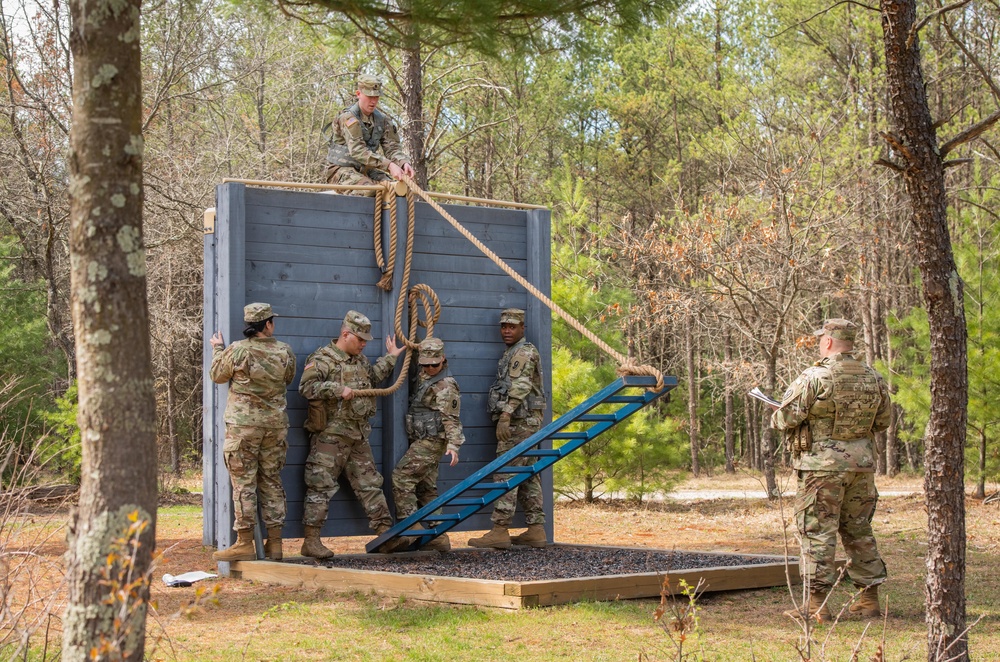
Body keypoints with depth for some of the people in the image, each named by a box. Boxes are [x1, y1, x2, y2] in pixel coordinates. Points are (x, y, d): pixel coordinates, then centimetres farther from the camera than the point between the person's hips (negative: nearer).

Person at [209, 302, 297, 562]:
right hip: (276, 424, 3)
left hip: (244, 424, -3)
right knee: (272, 481, 11)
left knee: (243, 483, 0)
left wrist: (218, 350, 21)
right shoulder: (285, 352, -2)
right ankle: (275, 543, 12)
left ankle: (245, 543, -2)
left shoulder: (237, 351, -11)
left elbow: (217, 375, 4)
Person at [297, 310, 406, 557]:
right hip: (331, 433, -8)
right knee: (321, 486, -6)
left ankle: (385, 533, 17)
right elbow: (306, 386, -22)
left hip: (359, 436, 8)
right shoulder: (323, 358, -10)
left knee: (370, 483, 11)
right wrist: (338, 390, -24)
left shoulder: (360, 359, 17)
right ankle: (311, 541, -5)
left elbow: (372, 377, 37)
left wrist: (390, 358, 36)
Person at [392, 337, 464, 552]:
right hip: (421, 442, 10)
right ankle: (438, 537, 12)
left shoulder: (445, 385, -13)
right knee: (426, 488, 10)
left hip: (431, 443, -10)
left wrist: (453, 445, -28)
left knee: (401, 478, -15)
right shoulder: (423, 377, 14)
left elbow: (451, 419, -18)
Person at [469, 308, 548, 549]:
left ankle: (500, 531, -16)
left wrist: (506, 414, -28)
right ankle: (536, 530, 11)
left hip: (519, 421, -11)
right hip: (525, 422, 11)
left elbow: (520, 385, -20)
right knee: (527, 476, 9)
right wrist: (505, 415, 18)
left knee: (505, 474, -13)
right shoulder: (512, 353, 24)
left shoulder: (524, 351, -8)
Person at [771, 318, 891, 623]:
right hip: (862, 461, 6)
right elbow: (882, 420, 15)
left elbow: (785, 418, -13)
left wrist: (776, 417, 10)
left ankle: (816, 604, 0)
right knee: (858, 530, 15)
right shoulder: (873, 378, 5)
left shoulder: (815, 377, -14)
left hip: (823, 463, -6)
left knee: (817, 531, 0)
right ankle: (869, 598, 19)